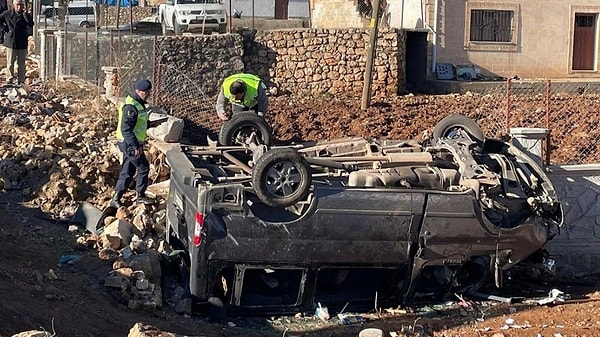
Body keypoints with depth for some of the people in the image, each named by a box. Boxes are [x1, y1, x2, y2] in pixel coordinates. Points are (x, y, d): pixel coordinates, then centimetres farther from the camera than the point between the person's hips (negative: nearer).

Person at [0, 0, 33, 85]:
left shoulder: (26, 15, -1)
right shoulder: (7, 14, 1)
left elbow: (31, 25, -17)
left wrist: (25, 13, -20)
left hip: (22, 43, 0)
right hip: (11, 42, 0)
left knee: (21, 64, 5)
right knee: (10, 63, 6)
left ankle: (21, 81, 13)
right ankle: (10, 79, 17)